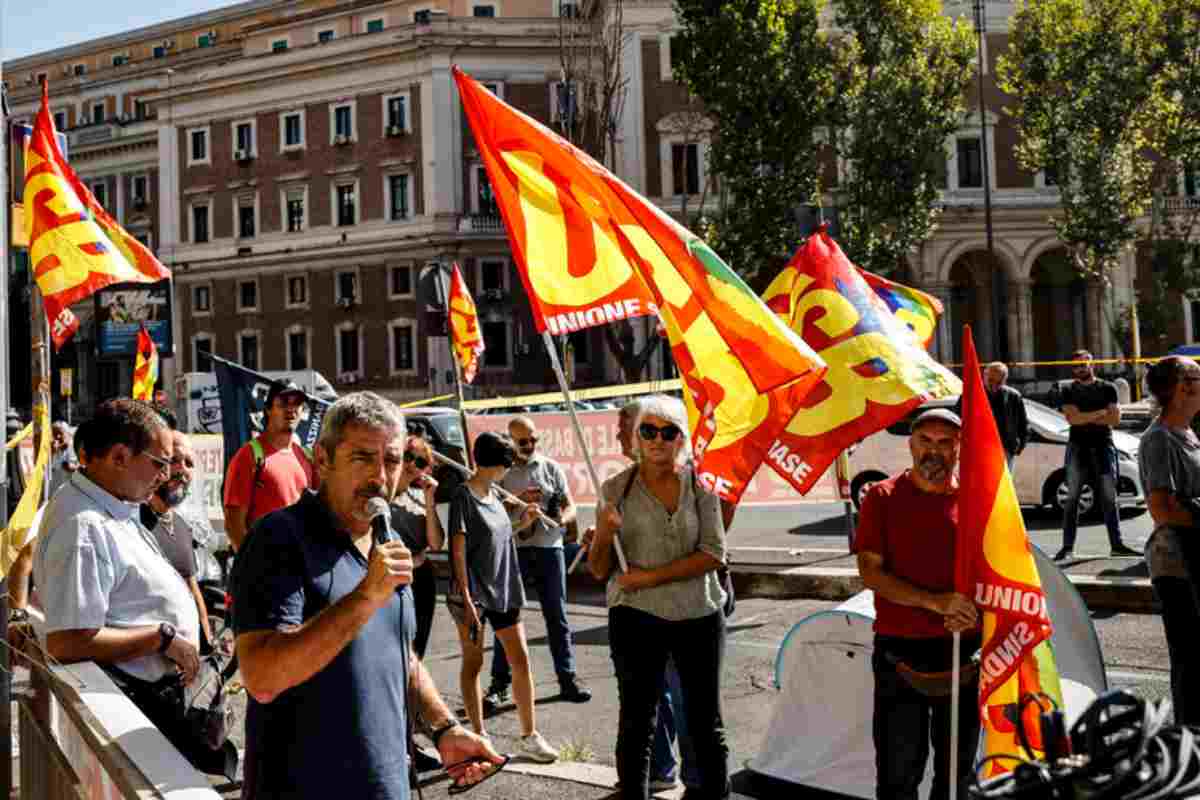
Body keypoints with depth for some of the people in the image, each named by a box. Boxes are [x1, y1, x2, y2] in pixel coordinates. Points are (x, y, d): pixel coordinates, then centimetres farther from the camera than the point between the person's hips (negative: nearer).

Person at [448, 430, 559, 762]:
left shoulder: (494, 494, 11)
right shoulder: (464, 495, -10)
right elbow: (458, 549, -14)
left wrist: (523, 523, 4)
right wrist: (465, 598, -19)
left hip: (503, 590, 7)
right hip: (475, 592, -7)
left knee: (521, 660, 5)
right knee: (473, 663, 4)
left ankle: (530, 735, 13)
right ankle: (479, 736, 13)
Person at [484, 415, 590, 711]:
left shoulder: (551, 468, 8)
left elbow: (571, 506, 7)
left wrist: (562, 518, -16)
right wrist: (518, 500, -15)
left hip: (549, 548, 1)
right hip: (513, 550, -1)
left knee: (557, 617, 7)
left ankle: (568, 678, 15)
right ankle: (500, 683, 8)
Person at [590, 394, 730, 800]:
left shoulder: (700, 482, 0)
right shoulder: (617, 488, 1)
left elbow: (714, 553, -9)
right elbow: (599, 571, 3)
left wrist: (653, 576, -15)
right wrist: (603, 535, -18)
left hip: (699, 615, 1)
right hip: (637, 617, 0)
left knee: (705, 721, 12)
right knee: (636, 723, 2)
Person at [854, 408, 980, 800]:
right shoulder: (882, 498, -1)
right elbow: (871, 573, -8)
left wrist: (970, 611, -12)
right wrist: (933, 601, -20)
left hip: (964, 651, 2)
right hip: (901, 652, -2)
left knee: (956, 766, 14)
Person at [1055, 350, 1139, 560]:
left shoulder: (1107, 388, 8)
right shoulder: (1069, 390, 6)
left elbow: (1115, 419, -3)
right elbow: (1071, 418, -9)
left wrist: (1085, 418, -7)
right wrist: (1101, 413, -8)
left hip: (1104, 445, 1)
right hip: (1078, 446, -1)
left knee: (1109, 497, 4)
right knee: (1072, 498, -3)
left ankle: (1116, 544, 10)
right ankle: (1068, 546, -2)